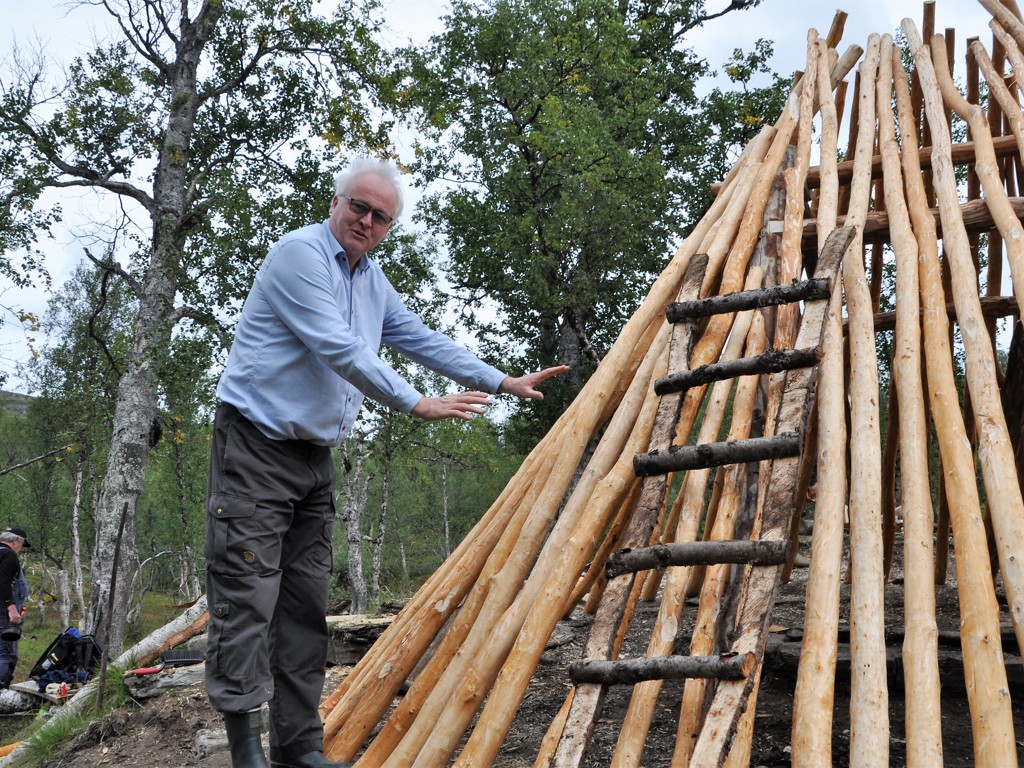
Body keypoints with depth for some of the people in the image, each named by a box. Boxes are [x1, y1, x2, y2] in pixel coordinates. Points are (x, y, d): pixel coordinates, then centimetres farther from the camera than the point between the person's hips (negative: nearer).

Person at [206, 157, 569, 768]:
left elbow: (423, 339, 18)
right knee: (248, 597, -9)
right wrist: (419, 405, -17)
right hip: (257, 447, -8)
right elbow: (341, 350, -21)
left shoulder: (373, 281, 14)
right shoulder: (299, 254, -13)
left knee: (307, 603, 6)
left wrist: (506, 383, 16)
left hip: (316, 455, 8)